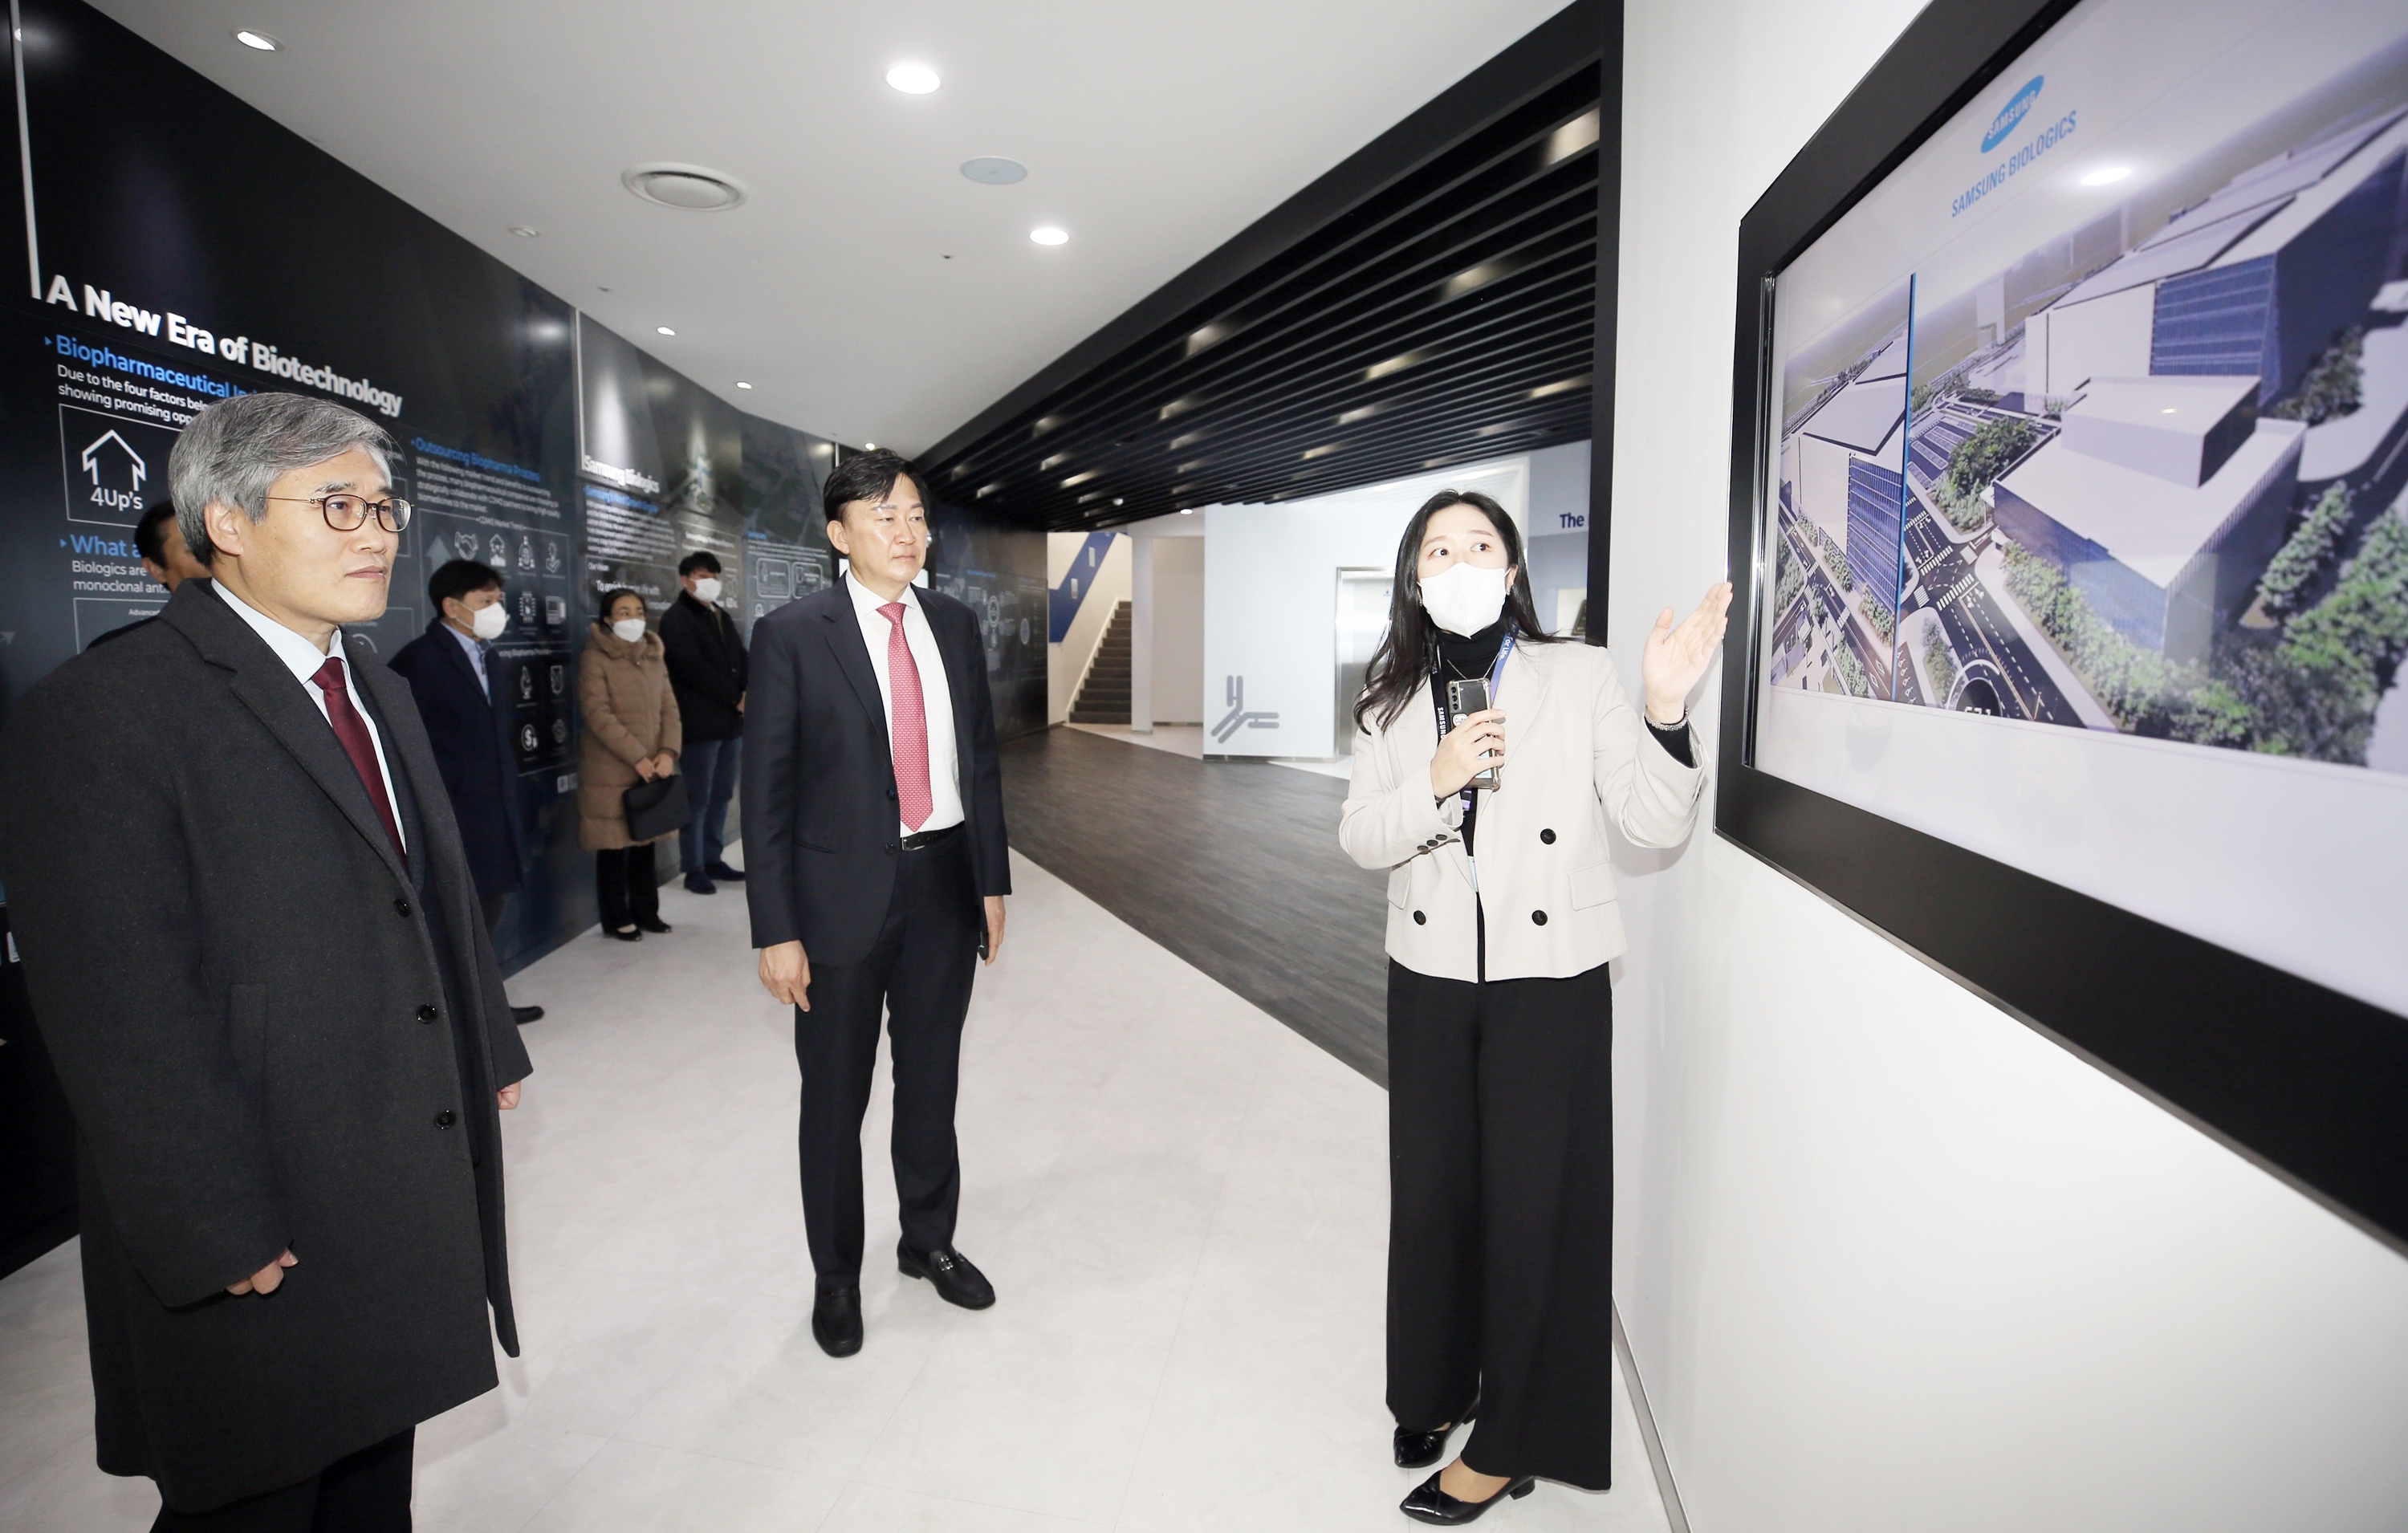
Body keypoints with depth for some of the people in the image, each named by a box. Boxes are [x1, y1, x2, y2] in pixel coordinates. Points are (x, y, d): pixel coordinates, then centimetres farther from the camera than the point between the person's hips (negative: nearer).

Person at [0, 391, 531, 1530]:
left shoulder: (380, 691, 11)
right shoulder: (101, 711, -17)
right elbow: (125, 1019, -20)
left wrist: (489, 1050, 16)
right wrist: (220, 1238, -19)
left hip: (414, 1189, 8)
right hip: (262, 1249, -7)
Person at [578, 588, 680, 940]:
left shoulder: (654, 657, 13)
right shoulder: (594, 659, -7)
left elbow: (669, 707, 8)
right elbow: (598, 714, -15)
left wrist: (667, 752, -7)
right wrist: (637, 757, -18)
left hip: (653, 769, 5)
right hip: (611, 772, -5)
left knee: (645, 843, 12)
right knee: (614, 848, 2)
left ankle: (645, 911, 23)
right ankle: (616, 920, 13)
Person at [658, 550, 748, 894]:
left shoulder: (722, 616, 19)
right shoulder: (676, 618, -4)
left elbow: (741, 659, 14)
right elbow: (694, 669, -13)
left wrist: (750, 692, -6)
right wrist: (736, 698, -13)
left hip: (732, 720, 7)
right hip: (701, 722, -7)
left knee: (721, 795, 11)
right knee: (698, 798, -3)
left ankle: (713, 860, 19)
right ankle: (694, 869, 3)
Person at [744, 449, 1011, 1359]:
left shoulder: (954, 627, 5)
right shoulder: (792, 635, -9)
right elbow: (766, 789, -9)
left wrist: (992, 879, 8)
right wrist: (776, 931, -12)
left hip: (944, 883, 4)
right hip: (844, 892, -4)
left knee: (931, 1080, 18)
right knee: (836, 1097, 11)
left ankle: (929, 1241, 39)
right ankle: (836, 1276, 32)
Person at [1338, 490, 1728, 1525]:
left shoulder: (1582, 676, -6)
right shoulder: (1393, 698, 5)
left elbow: (1655, 826, -9)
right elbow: (1360, 839, -1)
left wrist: (1667, 712, -25)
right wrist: (1436, 783, -18)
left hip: (1551, 982, -3)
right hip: (1431, 981, 4)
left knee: (1534, 1202, 4)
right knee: (1432, 1190, 13)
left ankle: (1511, 1442, 23)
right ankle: (1438, 1386, 37)